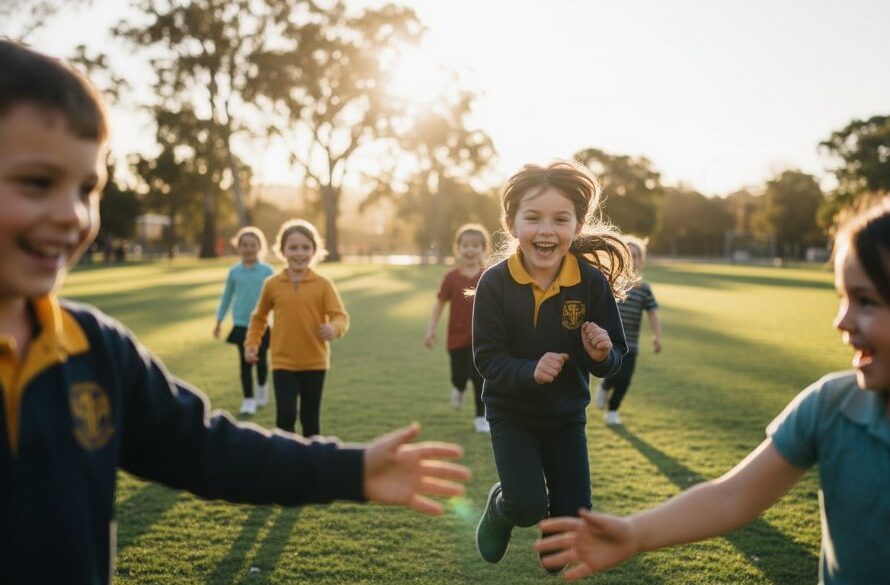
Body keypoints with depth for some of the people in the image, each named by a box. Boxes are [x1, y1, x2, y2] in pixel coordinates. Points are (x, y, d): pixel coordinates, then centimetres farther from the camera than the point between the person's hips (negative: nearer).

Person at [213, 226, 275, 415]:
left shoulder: (267, 271, -5)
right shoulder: (234, 271, 0)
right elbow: (227, 296, 9)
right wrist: (219, 321, 12)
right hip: (241, 324, 1)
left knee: (260, 360, 10)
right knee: (245, 362, 2)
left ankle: (262, 387, 38)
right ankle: (248, 400, 11)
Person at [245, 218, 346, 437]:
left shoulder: (323, 285, -7)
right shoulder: (272, 284, -1)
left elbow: (341, 316, -14)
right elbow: (259, 317, 14)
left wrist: (334, 328, -36)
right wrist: (251, 343, 5)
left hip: (314, 363, 0)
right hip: (283, 363, 0)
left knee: (311, 417, 12)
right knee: (286, 414, -11)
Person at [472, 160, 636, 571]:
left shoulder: (593, 282, -18)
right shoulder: (495, 283, -21)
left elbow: (614, 358, -10)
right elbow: (487, 358, -19)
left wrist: (602, 354, -33)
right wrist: (529, 370, -37)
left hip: (567, 414, 2)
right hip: (511, 413, -2)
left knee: (575, 514, 6)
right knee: (527, 507, -13)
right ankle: (499, 507, 25)